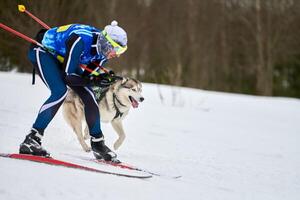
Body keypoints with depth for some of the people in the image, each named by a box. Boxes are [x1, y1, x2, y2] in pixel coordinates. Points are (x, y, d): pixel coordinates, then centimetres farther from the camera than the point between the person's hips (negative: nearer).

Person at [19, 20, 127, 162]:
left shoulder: (104, 48, -16)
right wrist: (95, 81, -37)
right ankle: (31, 139, -26)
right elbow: (69, 76, -33)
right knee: (60, 92, -28)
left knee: (88, 95, -4)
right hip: (43, 51, -8)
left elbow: (87, 75, -8)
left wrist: (105, 77, -28)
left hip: (62, 57, 8)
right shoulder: (80, 41, -39)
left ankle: (98, 144, 9)